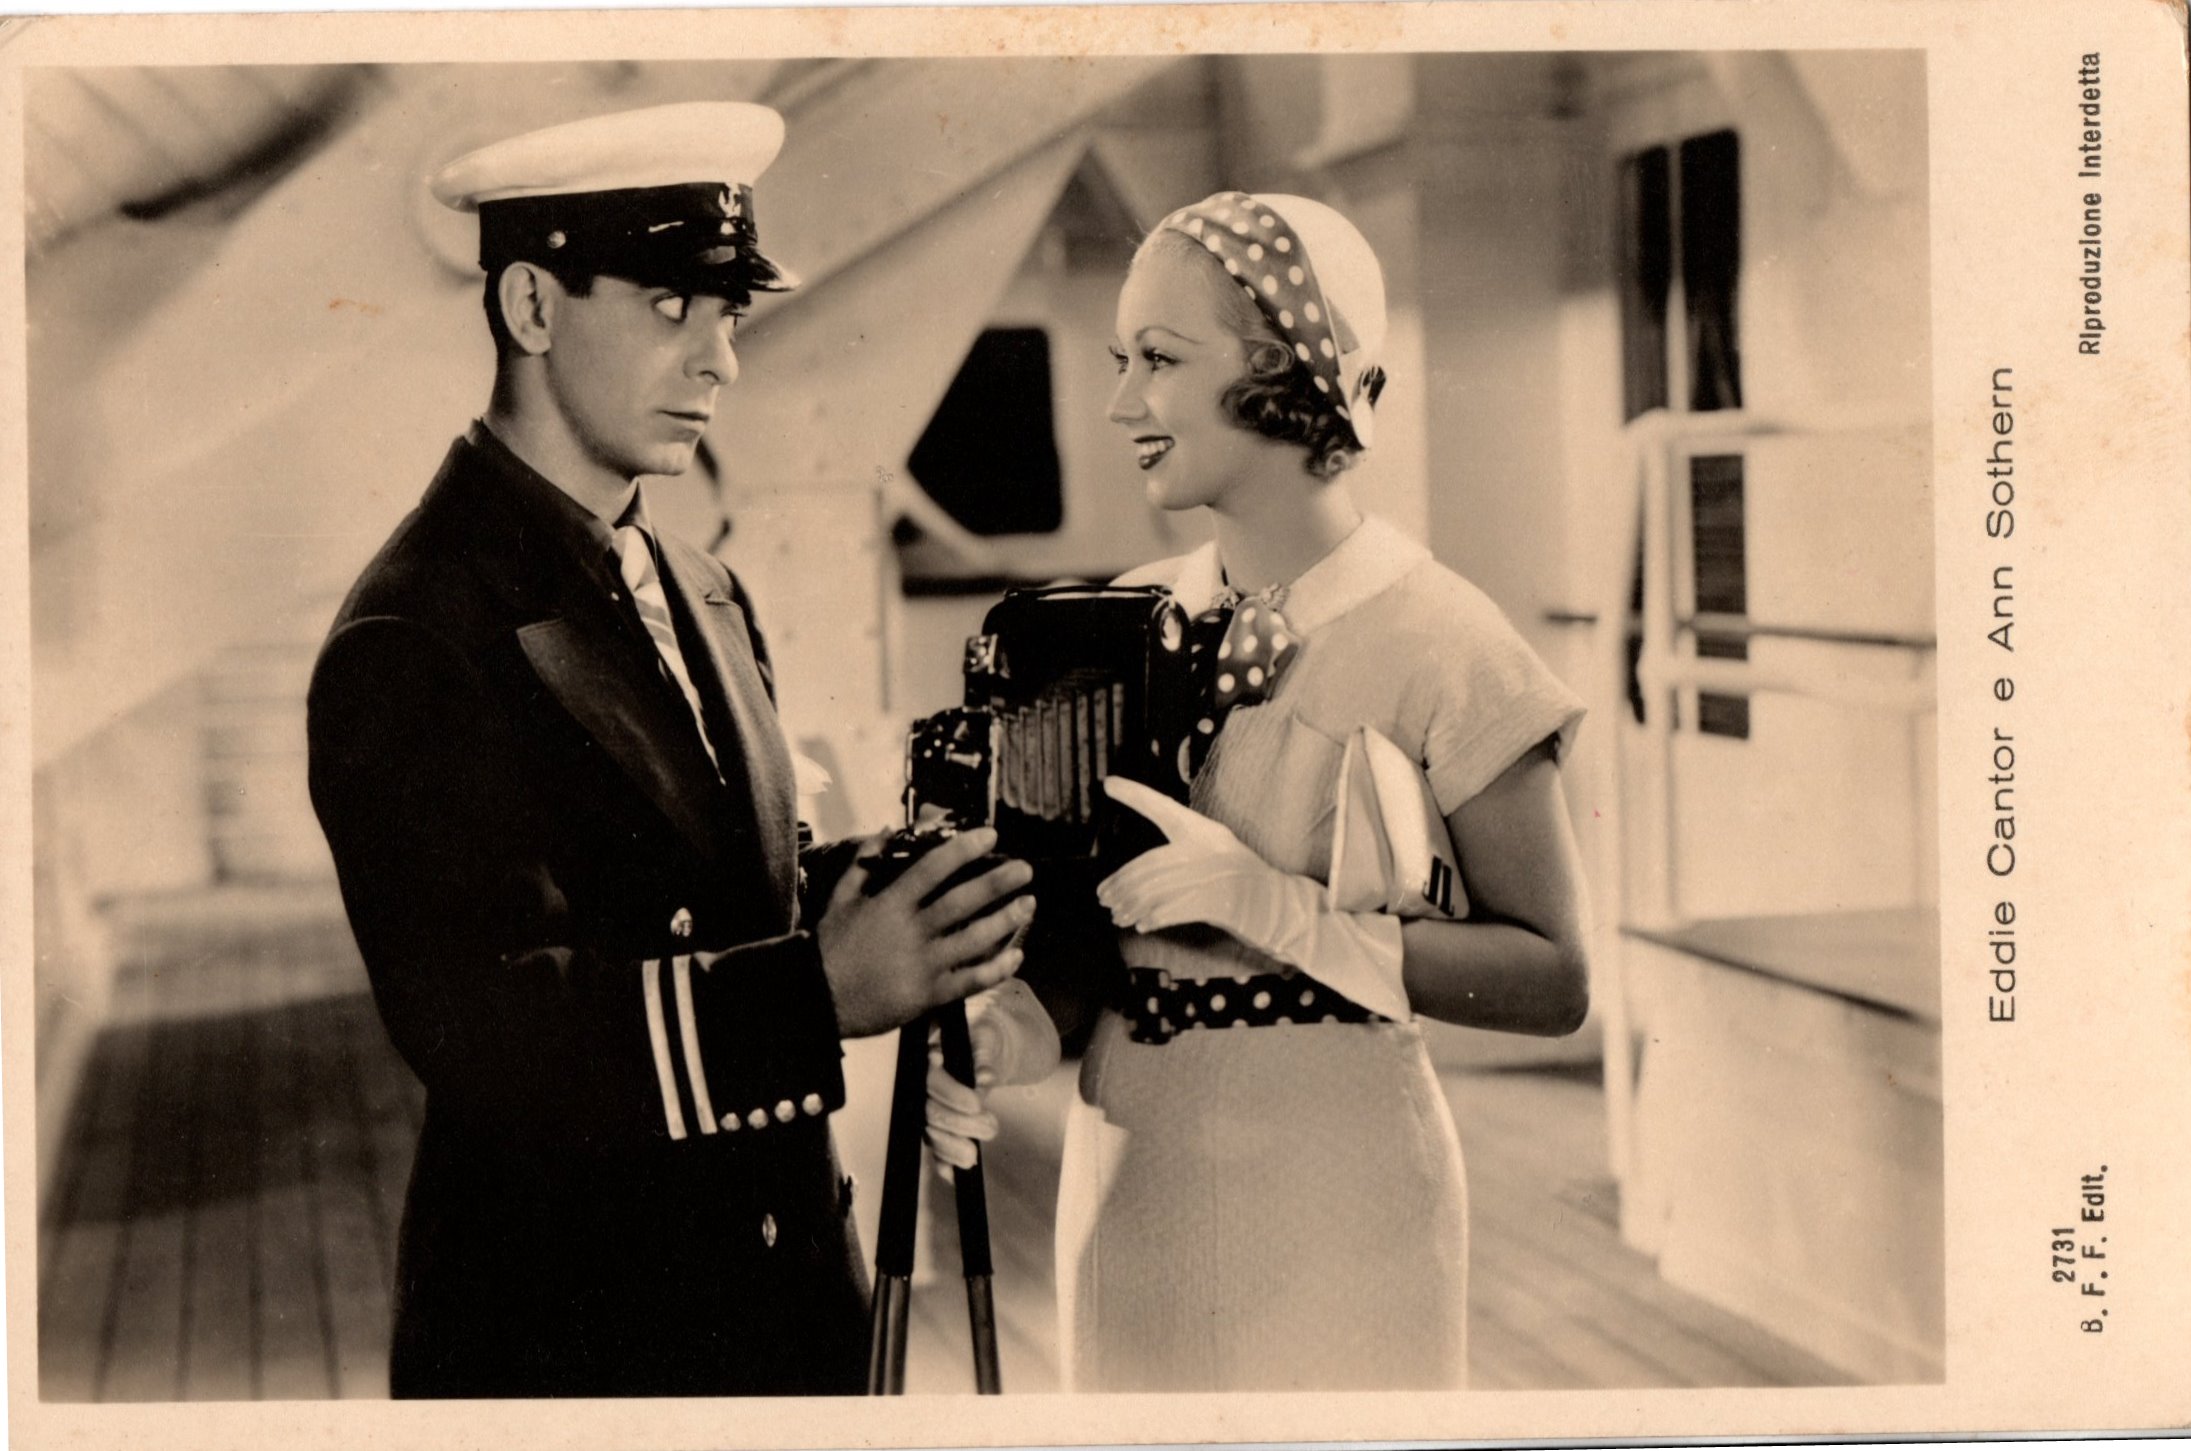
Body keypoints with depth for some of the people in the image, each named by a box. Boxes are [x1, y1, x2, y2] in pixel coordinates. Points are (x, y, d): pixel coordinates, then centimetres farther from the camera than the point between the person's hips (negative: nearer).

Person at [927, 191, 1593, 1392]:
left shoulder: (1434, 640, -11)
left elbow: (1551, 981, -14)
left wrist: (1269, 903, -23)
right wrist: (1013, 1023, -12)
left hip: (1331, 1212, -5)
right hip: (1122, 1191, 5)